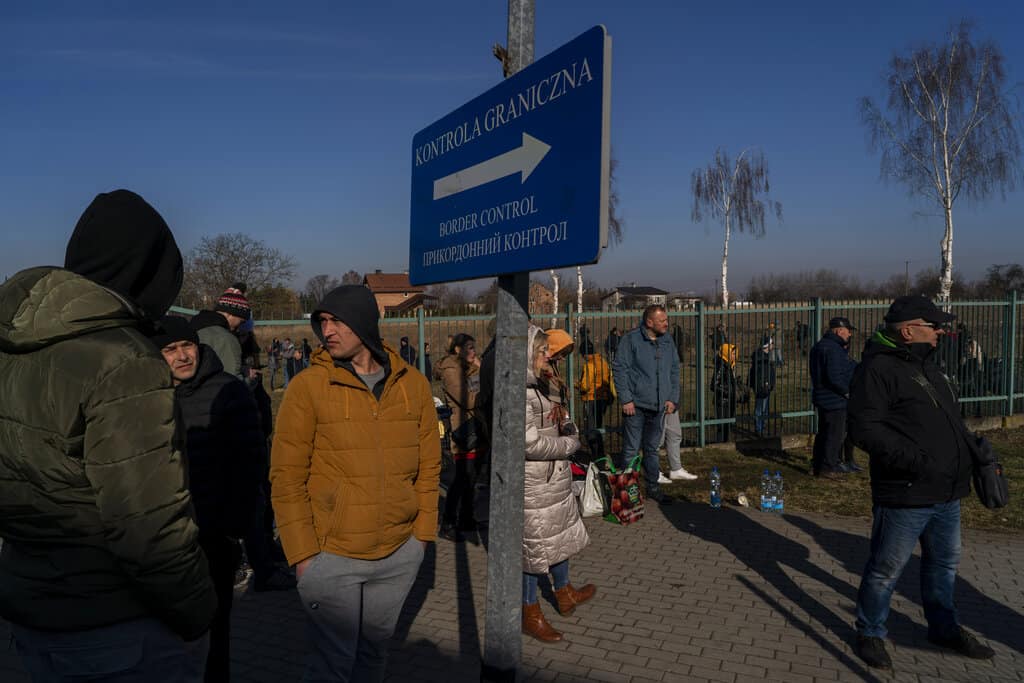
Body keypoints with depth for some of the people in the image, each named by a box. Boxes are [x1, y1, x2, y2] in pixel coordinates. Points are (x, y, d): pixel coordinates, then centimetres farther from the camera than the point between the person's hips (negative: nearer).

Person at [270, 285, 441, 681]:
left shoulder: (413, 385, 0)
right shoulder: (308, 387, -9)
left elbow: (428, 466, 6)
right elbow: (286, 479, -8)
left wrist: (422, 533, 4)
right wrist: (303, 554, -10)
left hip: (400, 556, 3)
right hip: (331, 558, -3)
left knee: (375, 649, 20)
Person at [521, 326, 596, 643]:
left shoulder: (539, 387, 8)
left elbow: (561, 423, 17)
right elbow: (532, 444, -26)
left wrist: (569, 430, -6)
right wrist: (569, 444, -12)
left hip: (556, 479, 10)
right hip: (534, 485, -10)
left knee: (560, 537, 24)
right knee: (534, 545, 5)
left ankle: (565, 595, 45)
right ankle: (530, 614, 23)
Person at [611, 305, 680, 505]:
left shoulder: (667, 341, 9)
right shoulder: (631, 339, -8)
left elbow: (674, 371, 16)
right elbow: (619, 369, -9)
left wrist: (673, 398, 6)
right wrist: (626, 399, -13)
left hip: (659, 406, 5)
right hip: (636, 405, -5)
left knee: (652, 449, 16)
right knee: (631, 449, -2)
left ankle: (653, 487, 26)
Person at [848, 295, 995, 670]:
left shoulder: (926, 365, 13)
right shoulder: (878, 369, -17)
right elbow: (864, 427, -24)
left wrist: (973, 445, 16)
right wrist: (913, 459, -29)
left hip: (947, 494, 9)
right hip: (905, 495, -9)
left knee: (944, 563, 23)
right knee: (886, 568, 5)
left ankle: (945, 628, 43)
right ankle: (870, 633, 24)